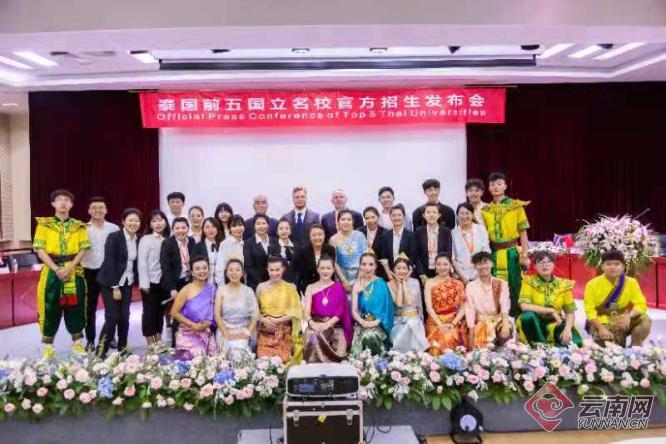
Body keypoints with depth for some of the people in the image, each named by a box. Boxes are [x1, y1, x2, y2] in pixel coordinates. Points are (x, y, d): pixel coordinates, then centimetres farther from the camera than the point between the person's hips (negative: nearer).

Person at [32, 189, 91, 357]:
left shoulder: (79, 226, 8)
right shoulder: (44, 224, 4)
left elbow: (83, 249, 0)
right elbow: (40, 250, -3)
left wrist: (69, 267, -14)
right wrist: (56, 269, -15)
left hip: (74, 272, 1)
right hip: (51, 272, -1)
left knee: (75, 308, 6)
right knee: (50, 308, 2)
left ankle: (77, 343, 19)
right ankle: (48, 346, 14)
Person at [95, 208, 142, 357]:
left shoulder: (138, 240, 4)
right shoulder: (114, 237, -14)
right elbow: (109, 263, -17)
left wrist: (136, 281, 3)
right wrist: (115, 287, -18)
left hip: (127, 283, 5)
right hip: (111, 283, -5)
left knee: (125, 317, 6)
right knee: (112, 317, -8)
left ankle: (122, 349, 19)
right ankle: (101, 352, 4)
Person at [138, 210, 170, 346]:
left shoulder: (167, 240, 6)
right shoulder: (145, 239, -7)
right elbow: (141, 262, -10)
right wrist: (144, 283, -13)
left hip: (164, 282, 5)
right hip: (150, 282, -4)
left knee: (160, 310, 12)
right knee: (149, 311, 3)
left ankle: (159, 339, 23)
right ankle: (150, 342, 11)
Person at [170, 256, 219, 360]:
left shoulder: (212, 289, 2)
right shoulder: (186, 290, -8)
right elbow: (174, 312, -7)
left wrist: (208, 323, -10)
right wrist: (193, 325, -13)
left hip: (207, 335, 3)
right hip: (188, 334, -3)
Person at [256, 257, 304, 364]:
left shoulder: (290, 288, 3)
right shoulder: (261, 287, 8)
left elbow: (295, 312, -3)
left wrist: (277, 321, -14)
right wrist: (264, 320, -14)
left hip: (284, 333, -1)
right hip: (265, 333, 1)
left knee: (283, 361, -16)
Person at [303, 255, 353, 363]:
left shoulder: (338, 287, 10)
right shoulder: (310, 288, 11)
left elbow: (340, 311, 0)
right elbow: (307, 311, 1)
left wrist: (328, 324, -17)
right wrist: (311, 323, -22)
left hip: (334, 326, 0)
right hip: (316, 325, 0)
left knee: (338, 340, -33)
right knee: (314, 337, -34)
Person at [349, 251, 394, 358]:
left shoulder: (381, 284, -2)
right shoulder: (357, 284, 6)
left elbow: (385, 308, -4)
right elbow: (354, 310, 3)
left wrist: (375, 322, -19)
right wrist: (362, 322, -16)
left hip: (378, 324, -2)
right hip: (362, 323, 2)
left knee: (369, 335, -34)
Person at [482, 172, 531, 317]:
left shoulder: (516, 206, 1)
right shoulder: (485, 210, 9)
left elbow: (523, 233, 0)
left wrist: (525, 255, -6)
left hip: (511, 253, -2)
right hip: (493, 254, 2)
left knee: (514, 289, 1)